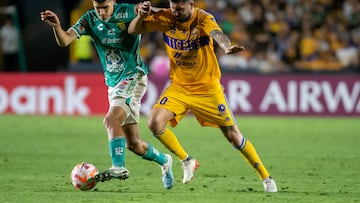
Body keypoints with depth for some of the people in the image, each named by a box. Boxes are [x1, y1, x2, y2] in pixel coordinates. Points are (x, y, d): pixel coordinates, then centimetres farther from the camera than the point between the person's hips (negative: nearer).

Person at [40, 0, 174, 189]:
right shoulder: (90, 20, -3)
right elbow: (64, 40, -14)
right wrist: (56, 26, -37)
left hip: (133, 76, -5)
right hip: (113, 83, 5)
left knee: (111, 119, -29)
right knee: (133, 144, 10)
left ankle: (118, 166, -31)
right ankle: (164, 161, 34)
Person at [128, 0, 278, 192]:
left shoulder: (203, 19, -20)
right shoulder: (165, 18, -10)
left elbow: (216, 33, -42)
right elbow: (133, 30, -7)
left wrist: (227, 46, -65)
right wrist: (141, 15, -30)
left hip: (207, 88, -3)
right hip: (179, 87, 3)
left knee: (233, 136, -2)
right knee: (155, 122, -19)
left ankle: (266, 177, 17)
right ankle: (187, 161, 5)